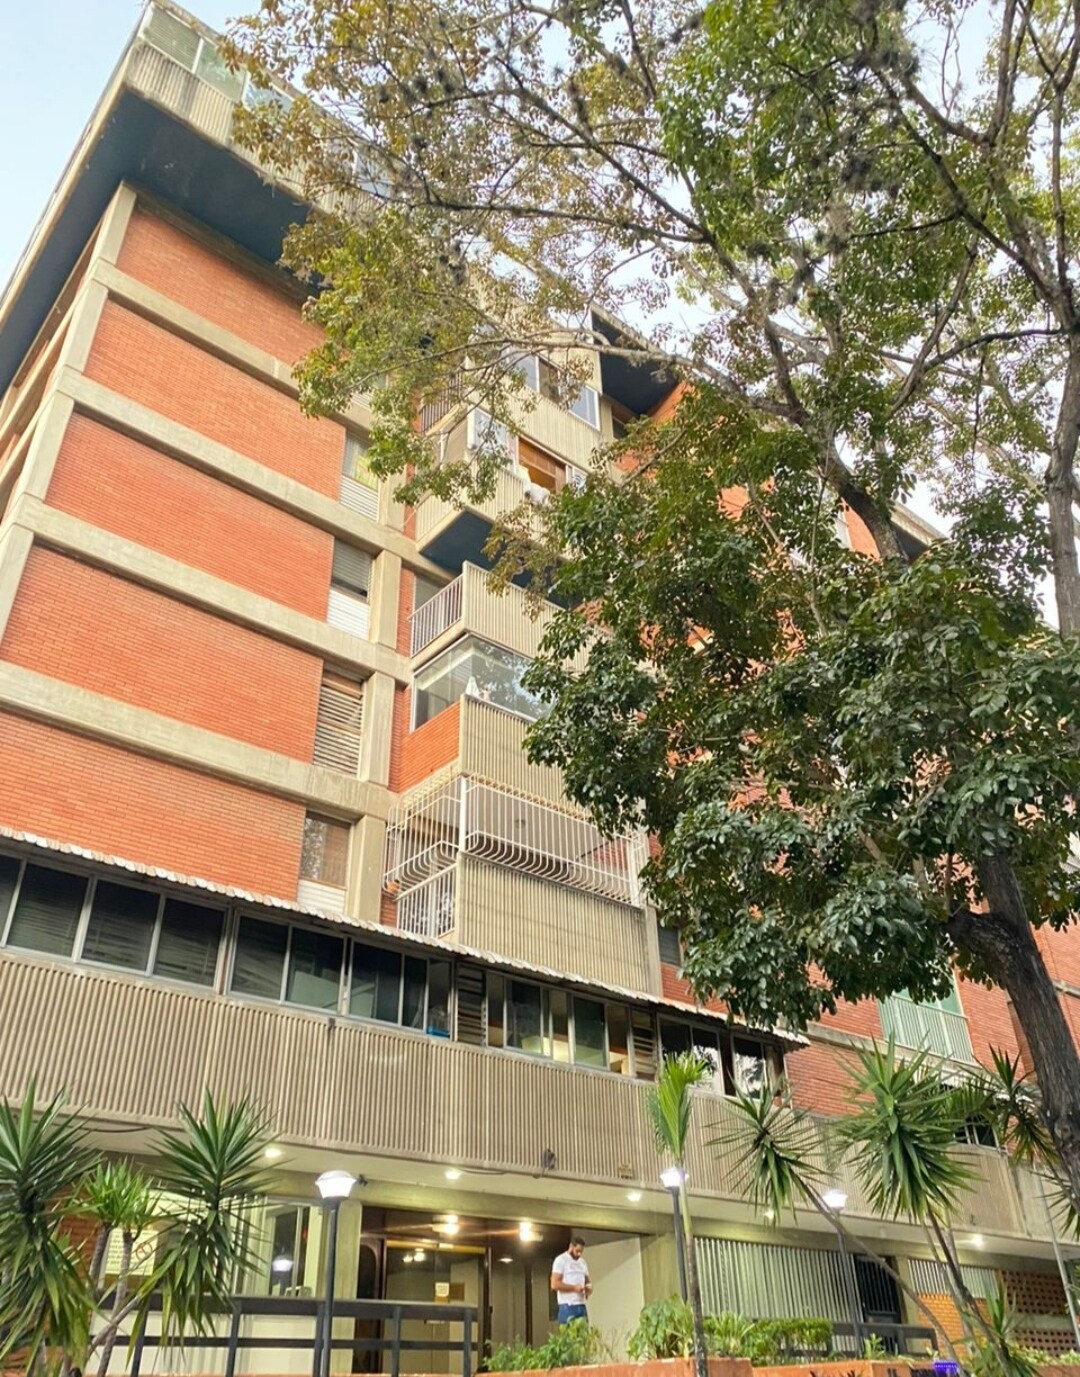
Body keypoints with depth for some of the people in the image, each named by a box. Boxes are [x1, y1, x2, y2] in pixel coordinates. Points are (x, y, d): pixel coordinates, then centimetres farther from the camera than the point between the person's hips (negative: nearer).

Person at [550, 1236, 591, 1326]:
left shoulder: (583, 1262, 17)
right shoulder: (561, 1260, -6)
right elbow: (554, 1284, -13)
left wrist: (589, 1287, -2)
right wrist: (574, 1287, -19)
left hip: (581, 1306, 7)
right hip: (568, 1306, -7)